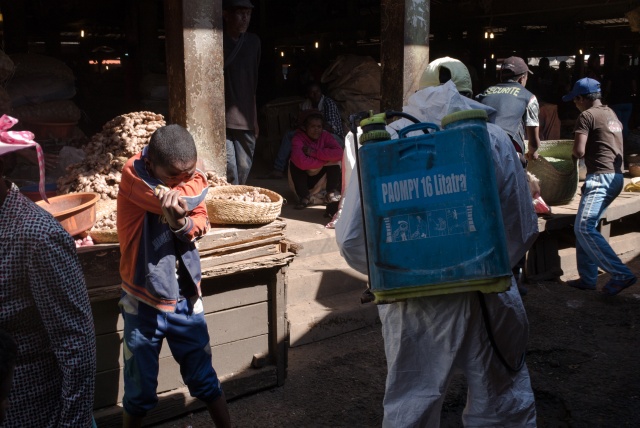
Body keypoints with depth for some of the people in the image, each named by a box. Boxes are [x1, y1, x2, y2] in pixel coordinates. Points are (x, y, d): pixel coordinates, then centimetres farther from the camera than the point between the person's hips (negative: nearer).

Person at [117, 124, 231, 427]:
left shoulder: (193, 176, -1)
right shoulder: (132, 173, -17)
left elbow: (200, 223, -9)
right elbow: (186, 199, -30)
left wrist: (182, 224, -29)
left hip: (186, 298, 3)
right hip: (143, 302, -3)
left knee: (204, 378, 14)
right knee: (139, 389, 11)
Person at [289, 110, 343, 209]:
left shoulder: (325, 136, -13)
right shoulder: (298, 138, -23)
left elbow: (339, 153, -31)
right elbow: (301, 162, -42)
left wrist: (314, 152, -33)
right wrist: (325, 160, -32)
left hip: (321, 177, 2)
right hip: (303, 178, -2)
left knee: (334, 157, -20)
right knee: (294, 162, -29)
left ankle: (332, 193, -10)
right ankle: (303, 197, -18)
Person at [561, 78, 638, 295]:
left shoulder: (587, 116, -7)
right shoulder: (612, 114, 21)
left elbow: (579, 151, -14)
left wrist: (575, 151, 7)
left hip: (601, 177, -10)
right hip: (615, 176, 10)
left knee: (584, 228, -17)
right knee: (585, 227, 12)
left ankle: (622, 274, -20)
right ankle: (587, 278, 11)